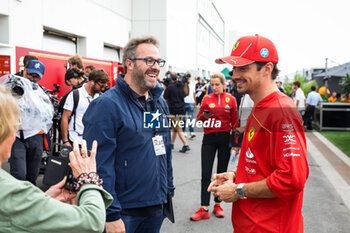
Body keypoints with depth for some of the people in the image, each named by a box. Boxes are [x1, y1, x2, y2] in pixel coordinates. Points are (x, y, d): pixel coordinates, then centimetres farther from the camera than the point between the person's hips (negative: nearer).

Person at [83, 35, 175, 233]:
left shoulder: (160, 103, 9)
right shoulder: (107, 105, -15)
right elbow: (100, 164, -19)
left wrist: (169, 190, 15)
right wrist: (111, 215, -21)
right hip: (124, 212, -7)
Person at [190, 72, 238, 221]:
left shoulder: (231, 99, 1)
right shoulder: (207, 99, 3)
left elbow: (235, 122, 3)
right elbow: (199, 119, 8)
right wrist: (204, 116, -14)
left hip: (225, 138, 0)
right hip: (209, 138, 0)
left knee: (222, 173, 9)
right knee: (206, 174, -2)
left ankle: (217, 205, 21)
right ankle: (204, 209, 1)